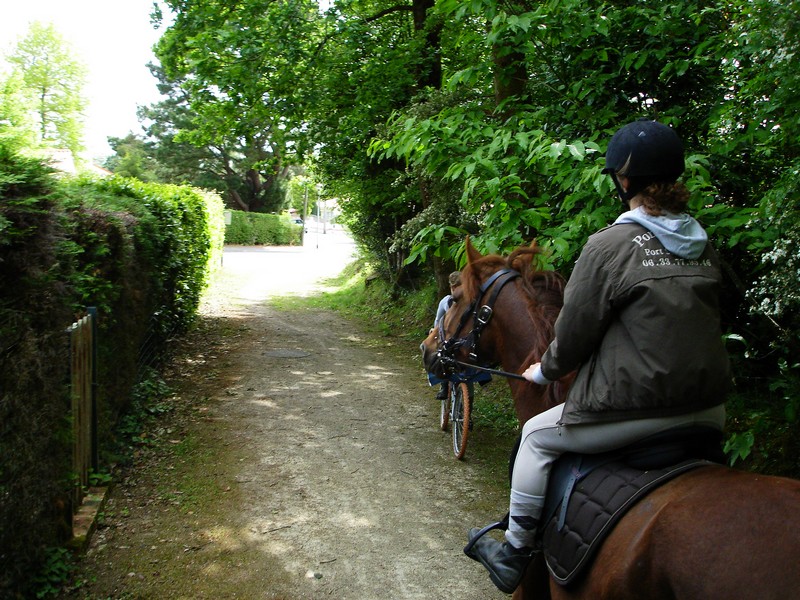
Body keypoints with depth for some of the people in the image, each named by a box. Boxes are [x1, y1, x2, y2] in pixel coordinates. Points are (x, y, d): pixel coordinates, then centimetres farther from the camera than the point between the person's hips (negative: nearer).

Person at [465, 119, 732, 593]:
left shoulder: (610, 244, -13)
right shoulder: (705, 243, 8)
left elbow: (575, 332, -7)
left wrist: (545, 371, 12)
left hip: (636, 408, -7)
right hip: (709, 410, 7)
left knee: (537, 436, 13)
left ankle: (514, 554, 25)